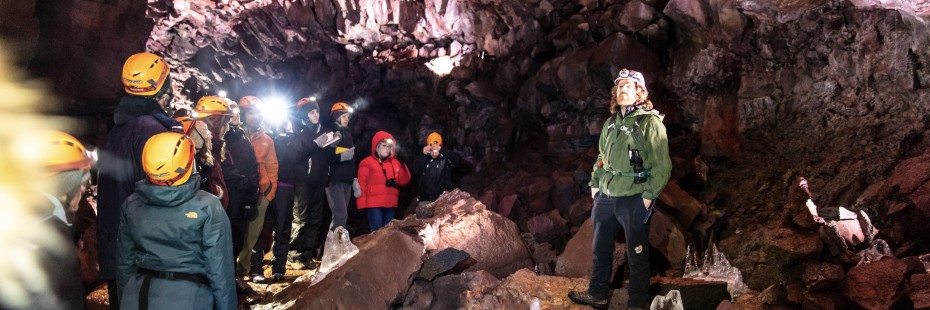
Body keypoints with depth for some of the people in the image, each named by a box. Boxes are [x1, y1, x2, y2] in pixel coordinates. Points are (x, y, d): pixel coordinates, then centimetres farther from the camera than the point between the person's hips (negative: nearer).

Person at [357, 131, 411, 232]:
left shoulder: (395, 163, 15)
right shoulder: (367, 162, 1)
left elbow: (404, 181, 9)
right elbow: (362, 184, -3)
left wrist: (402, 165, -4)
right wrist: (362, 204, -10)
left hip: (390, 204, 5)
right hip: (374, 205, -5)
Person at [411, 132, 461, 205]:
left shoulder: (446, 158, -1)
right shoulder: (423, 159, 6)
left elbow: (457, 161, -19)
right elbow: (415, 171, -7)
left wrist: (442, 150, -29)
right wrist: (423, 155, -18)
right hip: (425, 200, 2)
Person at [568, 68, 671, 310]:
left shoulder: (650, 122, -9)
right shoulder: (611, 123, 12)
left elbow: (662, 165, -13)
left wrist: (649, 195, -16)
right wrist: (595, 184, 14)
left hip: (634, 199, -7)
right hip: (606, 197, 7)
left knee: (637, 254, 4)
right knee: (601, 249, 17)